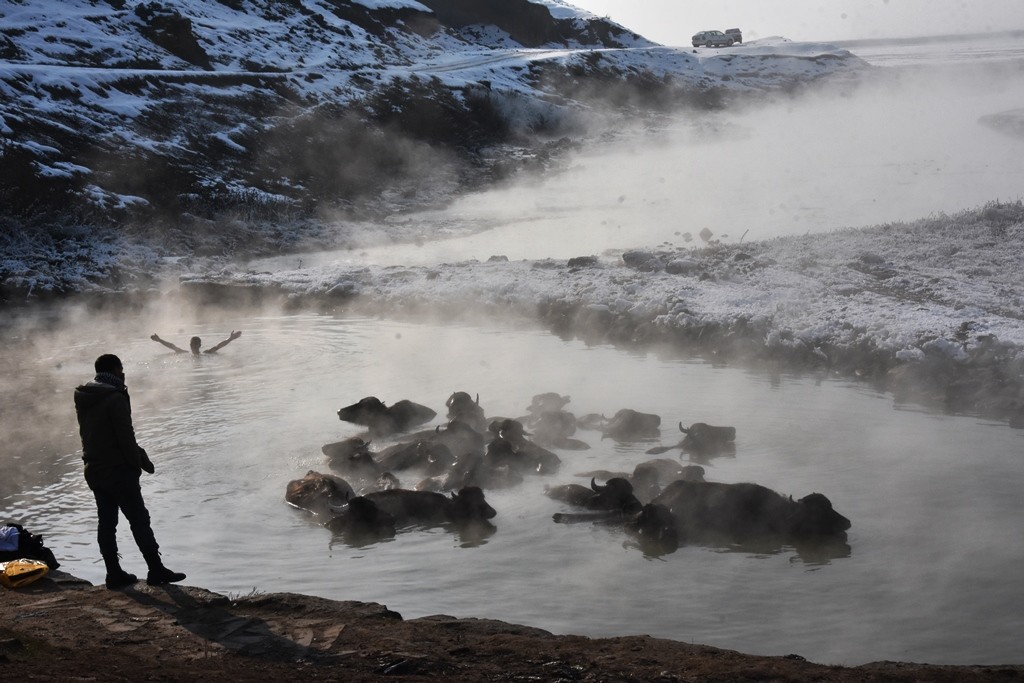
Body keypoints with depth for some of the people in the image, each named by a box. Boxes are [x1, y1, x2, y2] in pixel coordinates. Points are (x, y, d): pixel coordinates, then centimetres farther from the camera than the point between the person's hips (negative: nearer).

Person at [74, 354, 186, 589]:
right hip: (118, 470, -8)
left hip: (94, 470, 8)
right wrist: (139, 462, -3)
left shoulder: (83, 399, 8)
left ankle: (114, 573, 13)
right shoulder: (115, 398, -17)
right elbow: (126, 437, -18)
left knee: (106, 522, 10)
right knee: (139, 519, -1)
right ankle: (156, 570, 3)